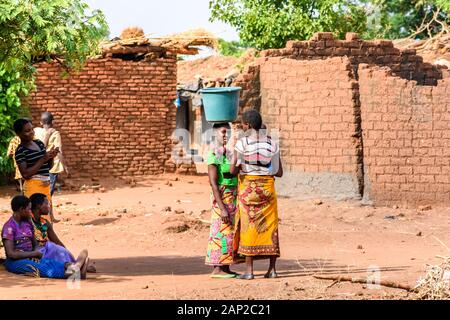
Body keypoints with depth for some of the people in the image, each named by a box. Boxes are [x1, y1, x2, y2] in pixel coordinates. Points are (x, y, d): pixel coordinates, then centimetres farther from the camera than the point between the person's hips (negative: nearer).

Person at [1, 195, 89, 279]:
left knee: (49, 262, -25)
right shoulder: (9, 227, -11)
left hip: (30, 257, 7)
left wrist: (35, 253, -9)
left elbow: (35, 245, 16)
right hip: (15, 261, -7)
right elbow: (11, 254, -18)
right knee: (41, 268, -34)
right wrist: (34, 253, -12)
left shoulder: (28, 223, 12)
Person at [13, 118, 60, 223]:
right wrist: (43, 159, -19)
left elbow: (48, 167, 18)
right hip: (33, 187, -7)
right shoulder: (20, 151, -11)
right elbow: (25, 174, -18)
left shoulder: (39, 143, 10)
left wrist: (51, 156, -3)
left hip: (45, 185, 7)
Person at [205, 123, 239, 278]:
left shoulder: (229, 153, 14)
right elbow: (213, 183, -16)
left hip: (233, 198, 8)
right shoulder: (213, 155, -11)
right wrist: (222, 208, -21)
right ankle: (217, 269, -6)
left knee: (230, 233, 8)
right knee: (222, 232, -9)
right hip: (222, 199, -8)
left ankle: (225, 268, 11)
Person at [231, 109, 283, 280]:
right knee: (269, 227, 9)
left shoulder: (242, 143, -8)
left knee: (248, 226, 1)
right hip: (267, 187, 3)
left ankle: (249, 270, -1)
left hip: (248, 188, -3)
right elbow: (279, 172, 4)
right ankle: (272, 269, 7)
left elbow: (233, 170, -12)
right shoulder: (272, 143, 3)